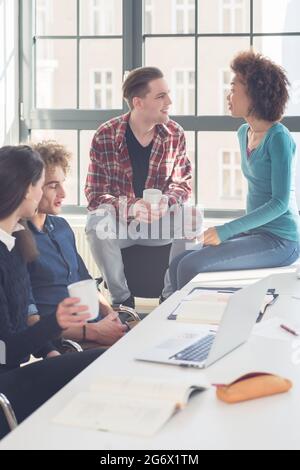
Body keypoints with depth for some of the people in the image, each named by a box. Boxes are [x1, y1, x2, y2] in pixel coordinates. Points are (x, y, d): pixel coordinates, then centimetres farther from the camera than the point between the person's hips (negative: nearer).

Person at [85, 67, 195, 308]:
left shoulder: (175, 134, -3)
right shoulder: (105, 136, -11)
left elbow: (184, 182, 3)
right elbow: (95, 194, -11)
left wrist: (167, 202, -21)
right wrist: (131, 207, -30)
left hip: (161, 221, 2)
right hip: (119, 220, -2)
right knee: (97, 222, -34)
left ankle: (172, 295, -13)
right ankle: (122, 298, -19)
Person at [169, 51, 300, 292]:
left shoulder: (278, 138, -14)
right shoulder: (244, 133, 12)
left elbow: (280, 203, -19)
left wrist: (226, 231, -21)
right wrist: (236, 231, 11)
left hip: (280, 241, -8)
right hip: (255, 233, 8)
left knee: (190, 266, -20)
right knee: (178, 264, -7)